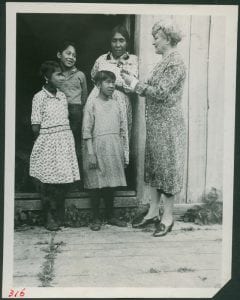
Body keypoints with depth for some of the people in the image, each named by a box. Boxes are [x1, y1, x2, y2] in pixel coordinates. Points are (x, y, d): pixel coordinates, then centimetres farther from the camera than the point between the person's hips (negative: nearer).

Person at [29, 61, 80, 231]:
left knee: (63, 180, 5)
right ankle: (49, 218, 12)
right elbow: (36, 127, -7)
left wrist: (62, 137, 4)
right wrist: (49, 137, 1)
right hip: (47, 143, -5)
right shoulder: (39, 97, -6)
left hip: (65, 141, 5)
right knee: (48, 181, 0)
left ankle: (60, 217, 18)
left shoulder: (62, 96, 11)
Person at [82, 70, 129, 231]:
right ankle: (96, 218, 11)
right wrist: (91, 153, -12)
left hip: (115, 149, 4)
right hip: (97, 147, -4)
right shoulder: (92, 104, -2)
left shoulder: (116, 104, 12)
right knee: (96, 184, 1)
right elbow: (87, 131, -6)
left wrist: (125, 151, 9)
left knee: (111, 183, 10)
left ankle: (110, 216, 22)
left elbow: (123, 129, 13)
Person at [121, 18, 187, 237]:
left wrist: (134, 83, -14)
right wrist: (133, 84, 6)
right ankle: (153, 212, 23)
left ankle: (168, 217, 10)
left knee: (168, 168, -1)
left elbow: (160, 92, -21)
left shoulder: (175, 63, -14)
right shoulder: (165, 61, 14)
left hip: (168, 124, -9)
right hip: (156, 124, 9)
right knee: (154, 167, 13)